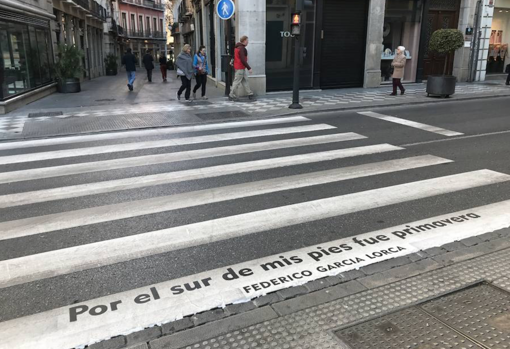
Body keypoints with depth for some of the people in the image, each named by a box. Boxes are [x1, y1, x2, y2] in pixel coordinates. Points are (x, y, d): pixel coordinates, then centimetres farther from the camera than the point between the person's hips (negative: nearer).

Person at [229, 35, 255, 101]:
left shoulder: (238, 47, 14)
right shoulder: (242, 48, -18)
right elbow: (243, 60, -23)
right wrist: (249, 68, -22)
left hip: (242, 68, 10)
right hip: (240, 68, -10)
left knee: (245, 80, 12)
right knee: (237, 82, -5)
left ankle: (250, 94, 16)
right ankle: (232, 95, 0)